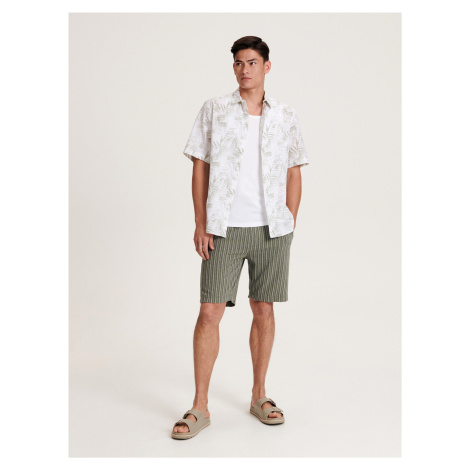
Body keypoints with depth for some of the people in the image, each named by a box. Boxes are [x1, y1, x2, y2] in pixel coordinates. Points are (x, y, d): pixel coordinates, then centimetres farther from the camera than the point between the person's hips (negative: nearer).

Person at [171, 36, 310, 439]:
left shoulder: (285, 116, 10)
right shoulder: (214, 110, 6)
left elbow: (294, 173, 11)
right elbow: (199, 167, 4)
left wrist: (290, 225, 3)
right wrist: (200, 224, -3)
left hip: (272, 229, 2)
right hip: (224, 228, -1)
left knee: (264, 311, 8)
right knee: (210, 312, -4)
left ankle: (259, 396, 24)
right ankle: (200, 407, 7)